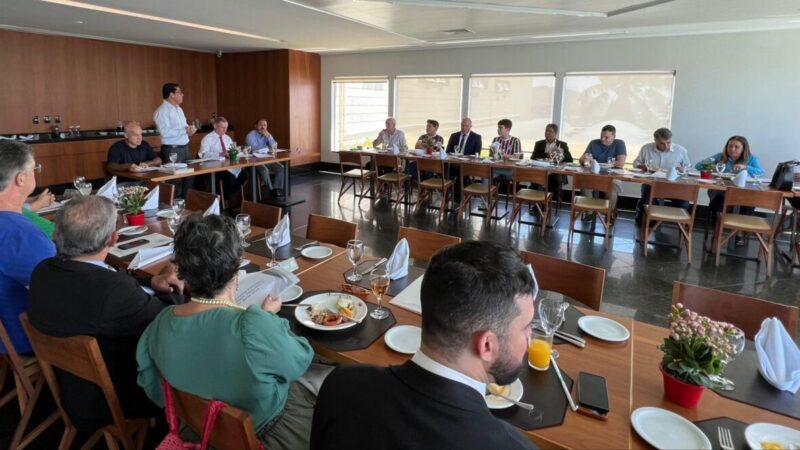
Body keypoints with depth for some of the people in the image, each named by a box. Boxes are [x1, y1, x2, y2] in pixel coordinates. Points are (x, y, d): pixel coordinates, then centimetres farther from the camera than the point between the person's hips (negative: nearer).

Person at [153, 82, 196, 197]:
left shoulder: (179, 109, 16)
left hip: (185, 148, 8)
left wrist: (190, 129, -1)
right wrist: (184, 130, -21)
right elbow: (165, 132, -22)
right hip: (172, 150, -8)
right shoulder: (162, 111, -12)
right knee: (175, 181, -3)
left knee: (189, 178, 11)